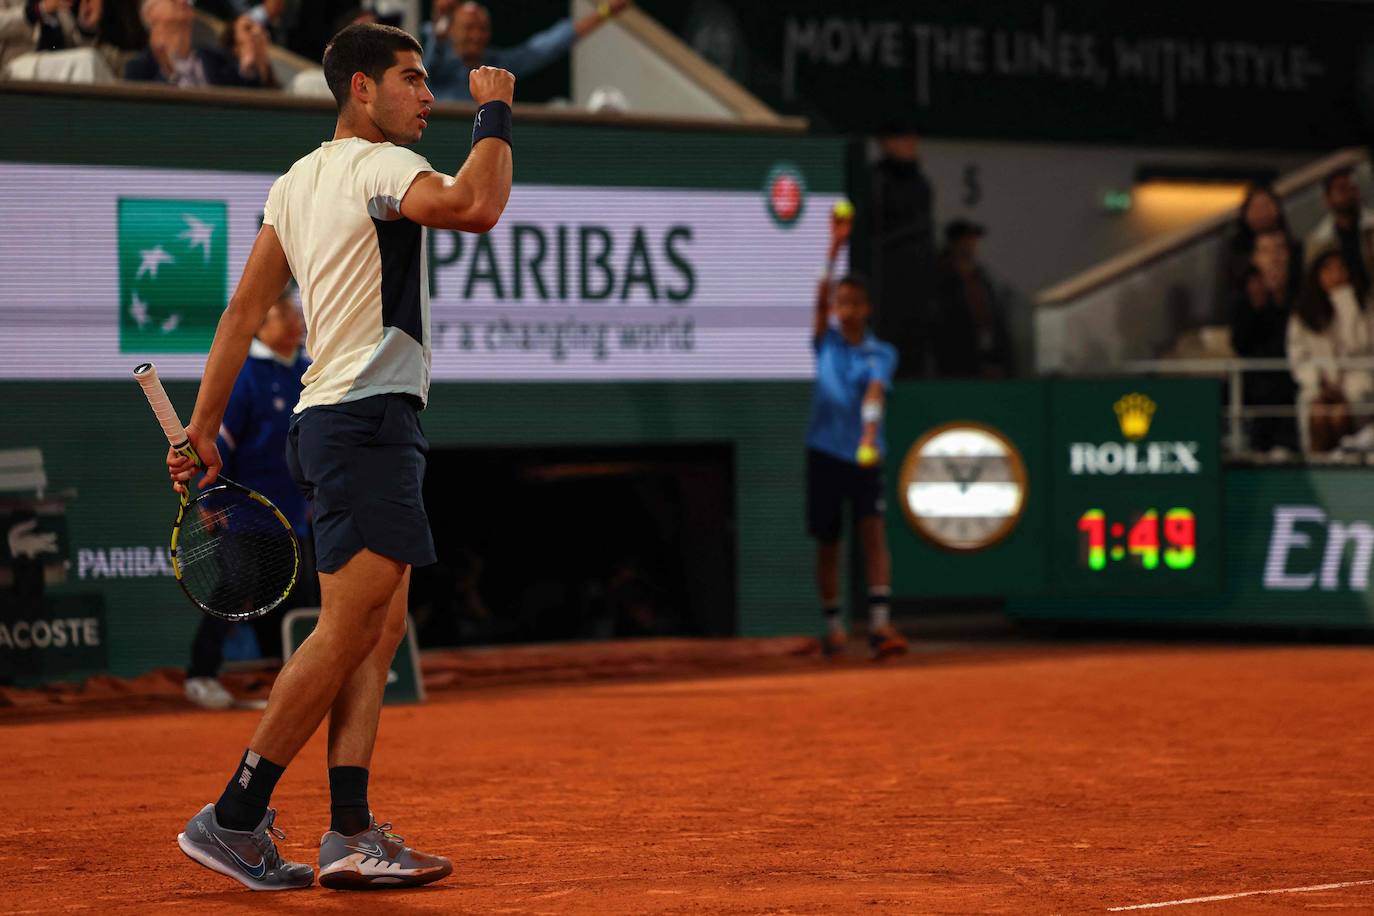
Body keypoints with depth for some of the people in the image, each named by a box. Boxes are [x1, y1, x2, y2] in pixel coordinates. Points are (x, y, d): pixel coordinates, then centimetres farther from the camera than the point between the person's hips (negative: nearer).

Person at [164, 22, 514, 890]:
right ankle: (234, 817, -8)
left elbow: (245, 308, 16)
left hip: (328, 421, 10)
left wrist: (204, 425, 16)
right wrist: (496, 113, -12)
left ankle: (351, 834, 0)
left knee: (380, 628, 6)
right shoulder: (380, 166, -10)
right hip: (369, 419, -10)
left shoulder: (297, 182, 17)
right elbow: (477, 205, -28)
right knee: (348, 628, -10)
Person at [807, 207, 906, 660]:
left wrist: (869, 436, -33)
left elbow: (875, 394, -15)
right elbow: (821, 296, -9)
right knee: (827, 543, 6)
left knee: (873, 531, -15)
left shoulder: (880, 354, 2)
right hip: (824, 452, 2)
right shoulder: (826, 341, 6)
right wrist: (834, 248, -20)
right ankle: (832, 625, 17)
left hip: (863, 456, -1)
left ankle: (880, 622, -23)